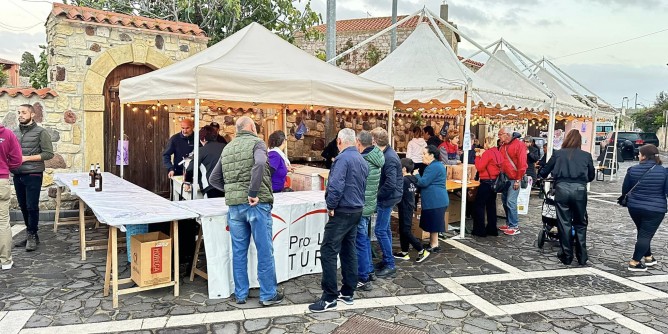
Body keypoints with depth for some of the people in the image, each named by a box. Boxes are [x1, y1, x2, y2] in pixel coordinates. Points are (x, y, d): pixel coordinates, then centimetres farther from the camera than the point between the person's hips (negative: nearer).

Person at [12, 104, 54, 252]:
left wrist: (27, 158, -16)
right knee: (23, 206, 12)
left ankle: (32, 236, 11)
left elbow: (49, 153, -9)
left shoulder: (40, 132, -5)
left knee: (32, 207, -1)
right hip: (17, 175, 6)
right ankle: (30, 235, 24)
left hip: (33, 175, -5)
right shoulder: (14, 133, 11)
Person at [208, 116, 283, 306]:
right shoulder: (256, 142, -3)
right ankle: (268, 295, 13)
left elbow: (214, 179, 17)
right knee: (265, 251, 4)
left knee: (239, 252, 13)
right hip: (257, 204, -5)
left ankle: (240, 294, 22)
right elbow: (259, 164, -25)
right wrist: (253, 193, -20)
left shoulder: (227, 148, 14)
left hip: (234, 205, 6)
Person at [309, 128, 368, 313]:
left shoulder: (343, 158, -15)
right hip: (357, 210, 9)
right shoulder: (362, 160, 12)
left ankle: (329, 298, -3)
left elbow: (336, 185, -25)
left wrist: (331, 205, -13)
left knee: (328, 252, -6)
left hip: (342, 212, -9)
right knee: (348, 250, 14)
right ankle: (348, 292, 21)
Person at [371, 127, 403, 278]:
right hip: (387, 197, 10)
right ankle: (386, 260, 28)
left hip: (387, 198, -10)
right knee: (385, 229, 16)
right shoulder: (386, 154, 7)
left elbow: (390, 184, -27)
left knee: (380, 230, -6)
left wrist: (377, 195, -16)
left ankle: (390, 266, 2)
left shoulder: (389, 158, -22)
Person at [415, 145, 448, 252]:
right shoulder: (437, 165, 18)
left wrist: (416, 175, -2)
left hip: (435, 200, -11)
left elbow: (423, 182, -19)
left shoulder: (434, 167, -17)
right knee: (432, 222, 16)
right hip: (435, 200, 11)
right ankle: (432, 243, 24)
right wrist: (418, 177, 7)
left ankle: (434, 246, 6)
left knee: (433, 223, -2)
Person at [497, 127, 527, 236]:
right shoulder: (503, 146, 13)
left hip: (514, 179, -8)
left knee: (511, 202, -9)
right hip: (504, 178, 8)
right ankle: (509, 223, 22)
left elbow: (522, 164, -14)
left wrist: (518, 180, -16)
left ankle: (514, 227, 0)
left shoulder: (519, 145, -10)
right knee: (505, 201, 11)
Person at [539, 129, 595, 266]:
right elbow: (591, 176, 18)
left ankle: (567, 256, 13)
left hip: (562, 189, -1)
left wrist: (541, 175, 34)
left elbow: (544, 172, 12)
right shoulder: (586, 155, 10)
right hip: (579, 190, 1)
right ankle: (582, 257, 16)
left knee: (564, 223, 7)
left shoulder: (558, 154, 7)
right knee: (580, 224, 12)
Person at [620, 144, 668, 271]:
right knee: (646, 235, 3)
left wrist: (626, 198, 25)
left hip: (635, 207, 3)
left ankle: (648, 257, 33)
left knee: (643, 233, 21)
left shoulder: (632, 170, -5)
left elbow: (625, 189, 6)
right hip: (655, 210, -3)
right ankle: (635, 262, 2)